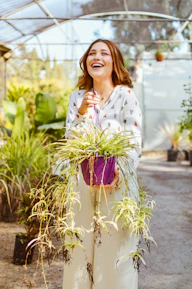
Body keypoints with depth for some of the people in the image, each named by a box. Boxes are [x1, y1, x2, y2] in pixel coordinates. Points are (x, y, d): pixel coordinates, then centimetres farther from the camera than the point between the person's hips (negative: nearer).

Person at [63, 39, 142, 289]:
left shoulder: (125, 94, -5)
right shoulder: (77, 97, 7)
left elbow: (135, 143, -10)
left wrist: (121, 173, -26)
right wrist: (82, 113, -14)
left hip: (117, 184, -3)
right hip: (83, 183, 4)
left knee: (115, 249, 3)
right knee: (82, 248, 10)